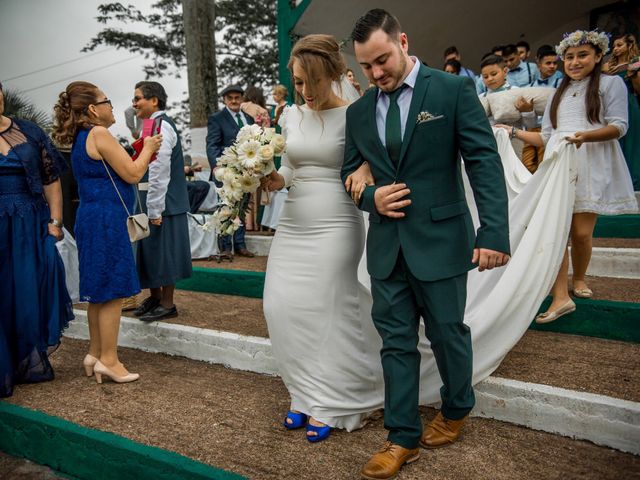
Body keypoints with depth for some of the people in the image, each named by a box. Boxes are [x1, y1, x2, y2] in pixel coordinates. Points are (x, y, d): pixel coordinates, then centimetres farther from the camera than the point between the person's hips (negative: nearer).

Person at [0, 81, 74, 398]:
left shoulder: (29, 132, 6)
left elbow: (51, 179, 4)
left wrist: (55, 221, -3)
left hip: (31, 227, 1)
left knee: (32, 292, 8)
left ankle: (33, 363, 24)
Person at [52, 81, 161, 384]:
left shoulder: (80, 138, 17)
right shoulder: (99, 134, -12)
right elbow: (133, 175, -13)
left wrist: (140, 153, 18)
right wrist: (148, 149, 2)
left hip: (92, 219, 10)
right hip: (107, 220, -10)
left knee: (98, 290, 15)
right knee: (113, 291, -3)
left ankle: (96, 353, 25)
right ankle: (108, 360, 4)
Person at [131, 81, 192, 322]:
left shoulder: (161, 126, -16)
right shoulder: (155, 124, 14)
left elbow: (160, 172, -22)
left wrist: (155, 210, -22)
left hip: (163, 202, -9)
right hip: (154, 201, 9)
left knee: (163, 250, 1)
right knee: (152, 249, 17)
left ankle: (167, 305, 14)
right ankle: (155, 297, 32)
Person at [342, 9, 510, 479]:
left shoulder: (454, 89, -5)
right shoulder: (359, 111, 8)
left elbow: (485, 161, -10)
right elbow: (350, 172, 16)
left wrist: (494, 233, -20)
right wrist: (371, 197, -7)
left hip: (440, 240, -3)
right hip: (387, 244, 4)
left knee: (448, 333, 12)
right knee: (396, 341, 9)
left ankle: (456, 410, 40)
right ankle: (403, 437, 23)